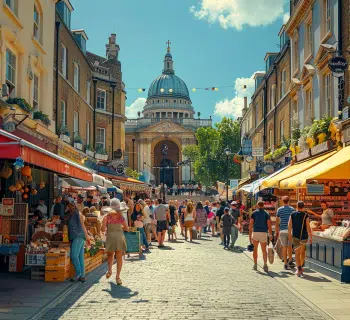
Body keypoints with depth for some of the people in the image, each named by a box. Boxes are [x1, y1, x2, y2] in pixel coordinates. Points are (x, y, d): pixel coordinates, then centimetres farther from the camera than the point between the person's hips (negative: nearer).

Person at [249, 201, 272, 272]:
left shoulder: (254, 213, 3)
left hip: (255, 232, 0)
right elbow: (269, 225, -4)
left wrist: (250, 235, 2)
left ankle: (255, 265, 12)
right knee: (264, 250, 4)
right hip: (263, 233, 0)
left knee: (255, 249, 13)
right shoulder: (266, 214, 4)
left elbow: (251, 224, -2)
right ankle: (265, 264, -12)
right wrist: (271, 235, 2)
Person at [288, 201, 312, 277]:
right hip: (304, 236, 0)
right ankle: (300, 267, 30)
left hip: (295, 236, 0)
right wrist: (310, 237, -4)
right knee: (302, 252, 20)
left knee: (297, 253, 4)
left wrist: (289, 235, 14)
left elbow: (289, 226, 3)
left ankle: (299, 269, -7)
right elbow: (308, 227, -10)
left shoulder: (292, 214, 0)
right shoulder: (305, 215, -7)